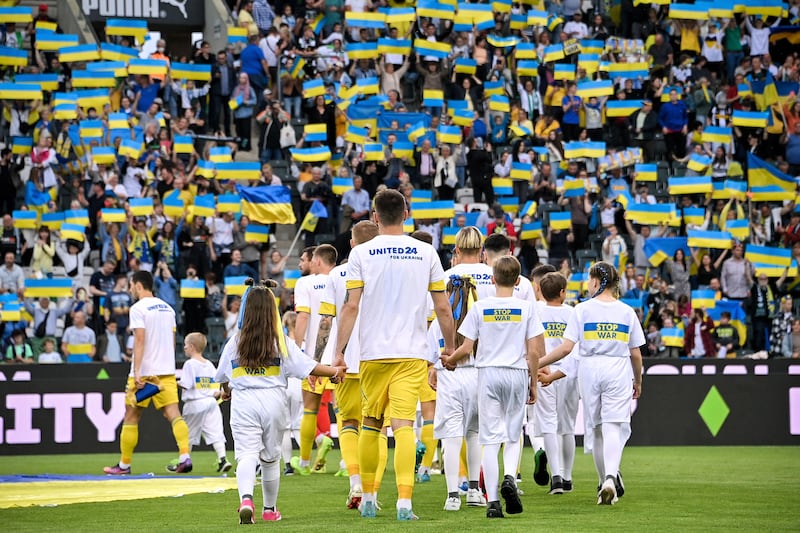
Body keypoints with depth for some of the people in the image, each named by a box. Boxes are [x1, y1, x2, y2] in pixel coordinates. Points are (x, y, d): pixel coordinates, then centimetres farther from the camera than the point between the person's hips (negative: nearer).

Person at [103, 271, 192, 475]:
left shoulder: (138, 309, -8)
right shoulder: (167, 308, 14)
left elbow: (140, 341, -17)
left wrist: (137, 372, -21)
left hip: (145, 372, -6)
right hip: (167, 372, 6)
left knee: (131, 418, 7)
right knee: (174, 414, -3)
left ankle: (124, 464, 15)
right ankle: (185, 456, -22)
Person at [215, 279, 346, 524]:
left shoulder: (234, 343, 4)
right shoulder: (281, 343, 0)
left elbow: (222, 376, 17)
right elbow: (307, 366, -5)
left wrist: (226, 390, 39)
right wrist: (334, 371, 4)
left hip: (243, 403, -1)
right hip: (273, 401, 1)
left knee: (247, 454, -9)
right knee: (271, 457, 14)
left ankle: (246, 498, -36)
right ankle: (269, 509, 25)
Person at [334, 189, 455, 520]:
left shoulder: (361, 254, 0)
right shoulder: (426, 253, 3)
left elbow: (351, 307, -5)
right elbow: (443, 308, 5)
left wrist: (339, 351, -2)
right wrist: (449, 346, 18)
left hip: (373, 354, 0)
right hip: (412, 353, 0)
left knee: (371, 424, 13)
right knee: (403, 425, -7)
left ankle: (368, 499, 21)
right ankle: (404, 502, -17)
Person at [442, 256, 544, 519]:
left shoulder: (480, 307, -1)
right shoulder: (526, 307, -1)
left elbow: (467, 348, -2)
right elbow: (534, 351, -2)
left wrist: (449, 360, 17)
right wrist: (533, 383, 7)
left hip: (488, 373, 0)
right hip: (517, 373, 0)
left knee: (490, 439, 1)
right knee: (513, 435, 14)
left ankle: (492, 501, -3)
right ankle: (509, 477, -14)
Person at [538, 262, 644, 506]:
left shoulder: (583, 309, -1)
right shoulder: (627, 312, 5)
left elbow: (566, 348, -7)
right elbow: (636, 354, 8)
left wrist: (536, 364, 0)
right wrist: (638, 381, 23)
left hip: (590, 369, 0)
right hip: (618, 370, 0)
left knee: (596, 428, 13)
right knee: (613, 426, -7)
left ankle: (606, 480, 20)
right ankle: (611, 478, -29)